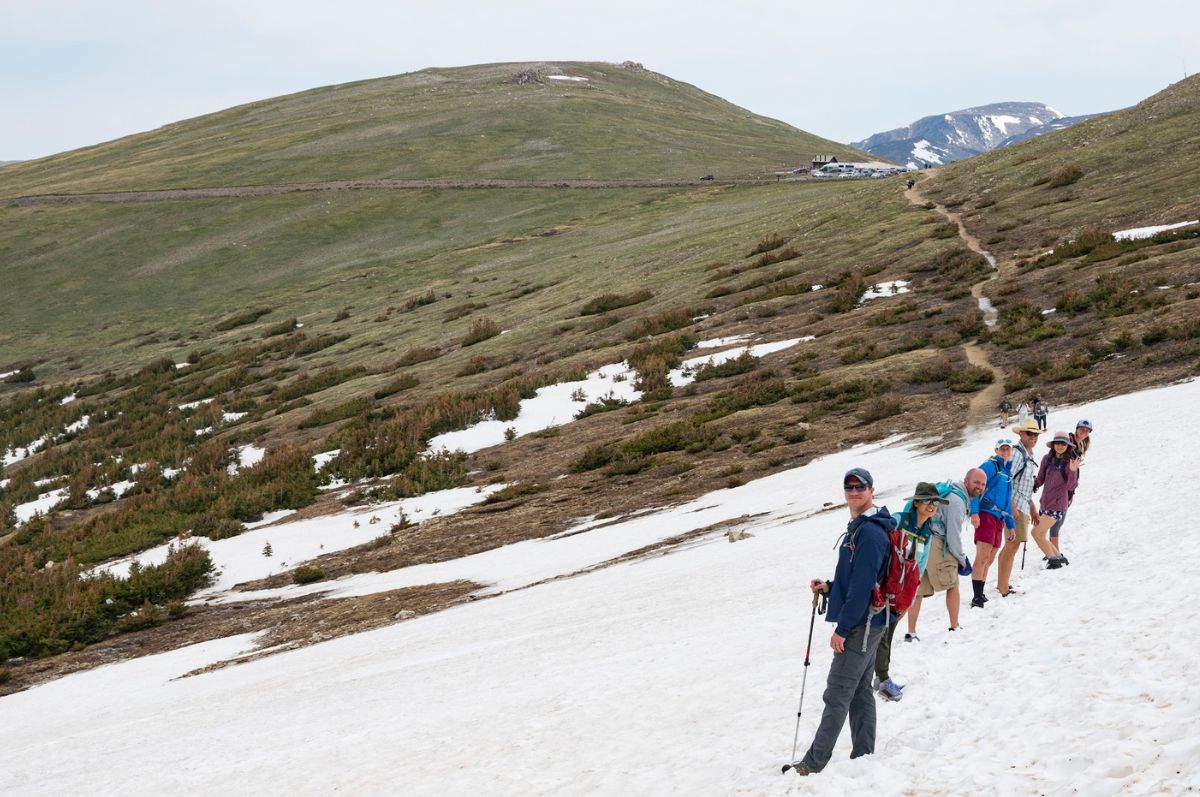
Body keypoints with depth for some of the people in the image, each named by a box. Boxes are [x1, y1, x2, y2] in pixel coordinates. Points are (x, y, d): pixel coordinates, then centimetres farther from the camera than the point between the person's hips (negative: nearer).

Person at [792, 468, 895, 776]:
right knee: (860, 691, 12)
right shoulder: (858, 528, 15)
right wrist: (830, 587, 8)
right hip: (866, 624, 10)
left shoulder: (870, 532, -18)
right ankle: (864, 756, 17)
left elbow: (863, 585, -23)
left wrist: (842, 628, -21)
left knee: (837, 694, -7)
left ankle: (814, 763, -4)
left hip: (861, 624, -10)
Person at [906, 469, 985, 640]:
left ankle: (911, 633, 9)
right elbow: (953, 535, -15)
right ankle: (954, 629, 13)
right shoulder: (957, 501, -13)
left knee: (918, 589, 8)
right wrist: (961, 558, 0)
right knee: (952, 585, 5)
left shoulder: (953, 493, 19)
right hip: (935, 544, -10)